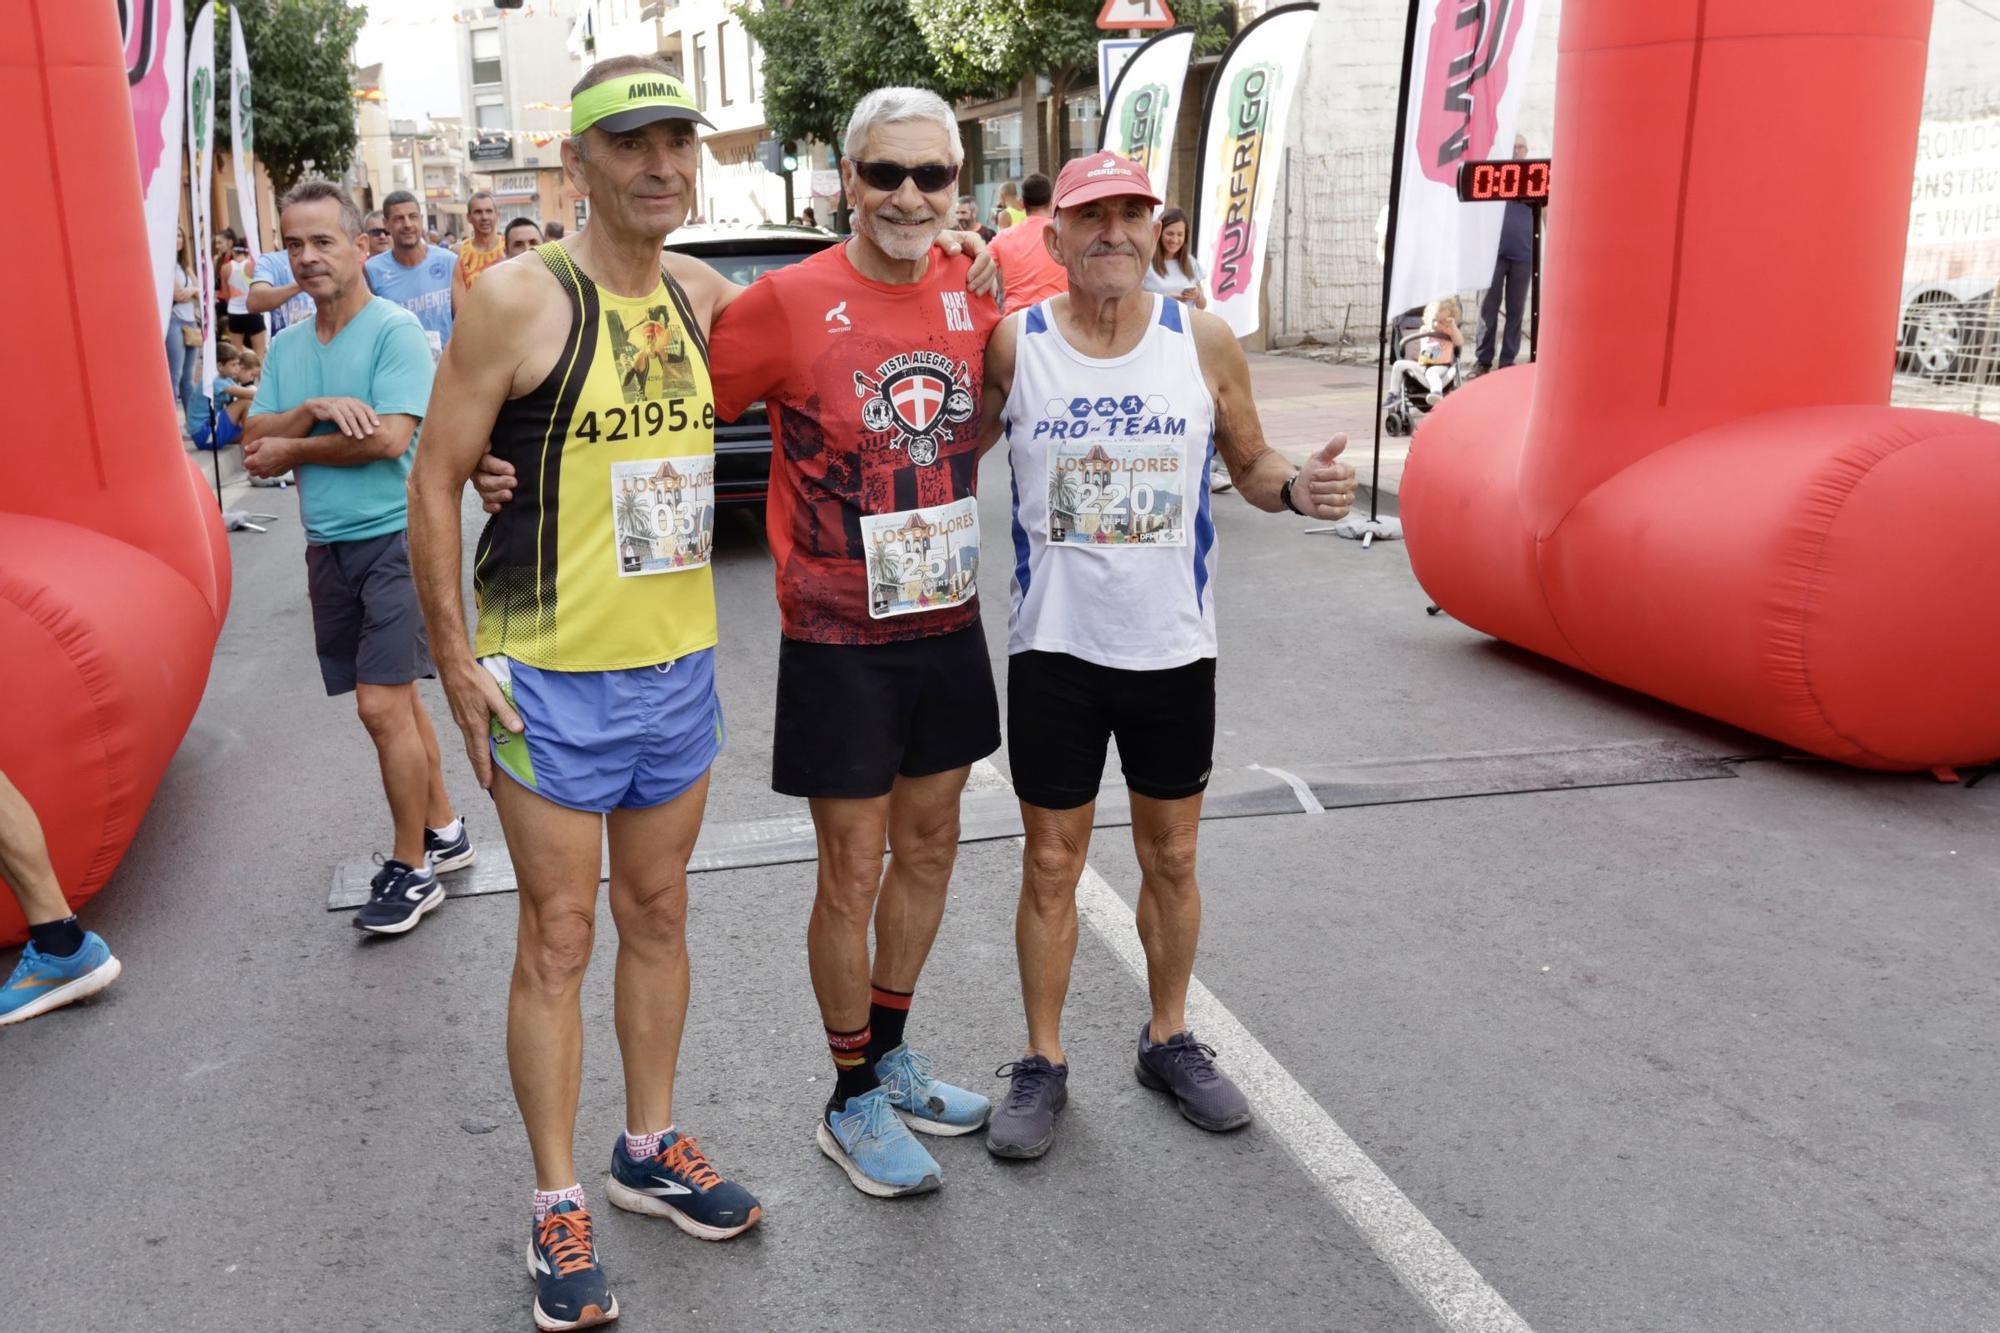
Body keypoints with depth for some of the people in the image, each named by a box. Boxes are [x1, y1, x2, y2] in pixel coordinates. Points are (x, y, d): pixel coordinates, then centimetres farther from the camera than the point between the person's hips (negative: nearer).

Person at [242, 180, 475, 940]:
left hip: (394, 537, -7)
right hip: (328, 547, 7)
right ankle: (444, 831, 27)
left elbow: (391, 437, -21)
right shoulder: (286, 347, 11)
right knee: (396, 700, 14)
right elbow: (254, 446, 3)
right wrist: (313, 408, -15)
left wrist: (293, 448, -8)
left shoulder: (395, 329, -10)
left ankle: (412, 868, 3)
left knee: (382, 706, -10)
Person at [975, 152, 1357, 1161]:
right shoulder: (1012, 345, -5)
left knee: (1171, 857, 14)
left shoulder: (1204, 341, -2)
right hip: (1056, 649, -1)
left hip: (1173, 649, 2)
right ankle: (1042, 1063, 26)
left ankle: (1168, 1040, 35)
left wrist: (1296, 488, -14)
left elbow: (1247, 463, 7)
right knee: (1051, 863, 8)